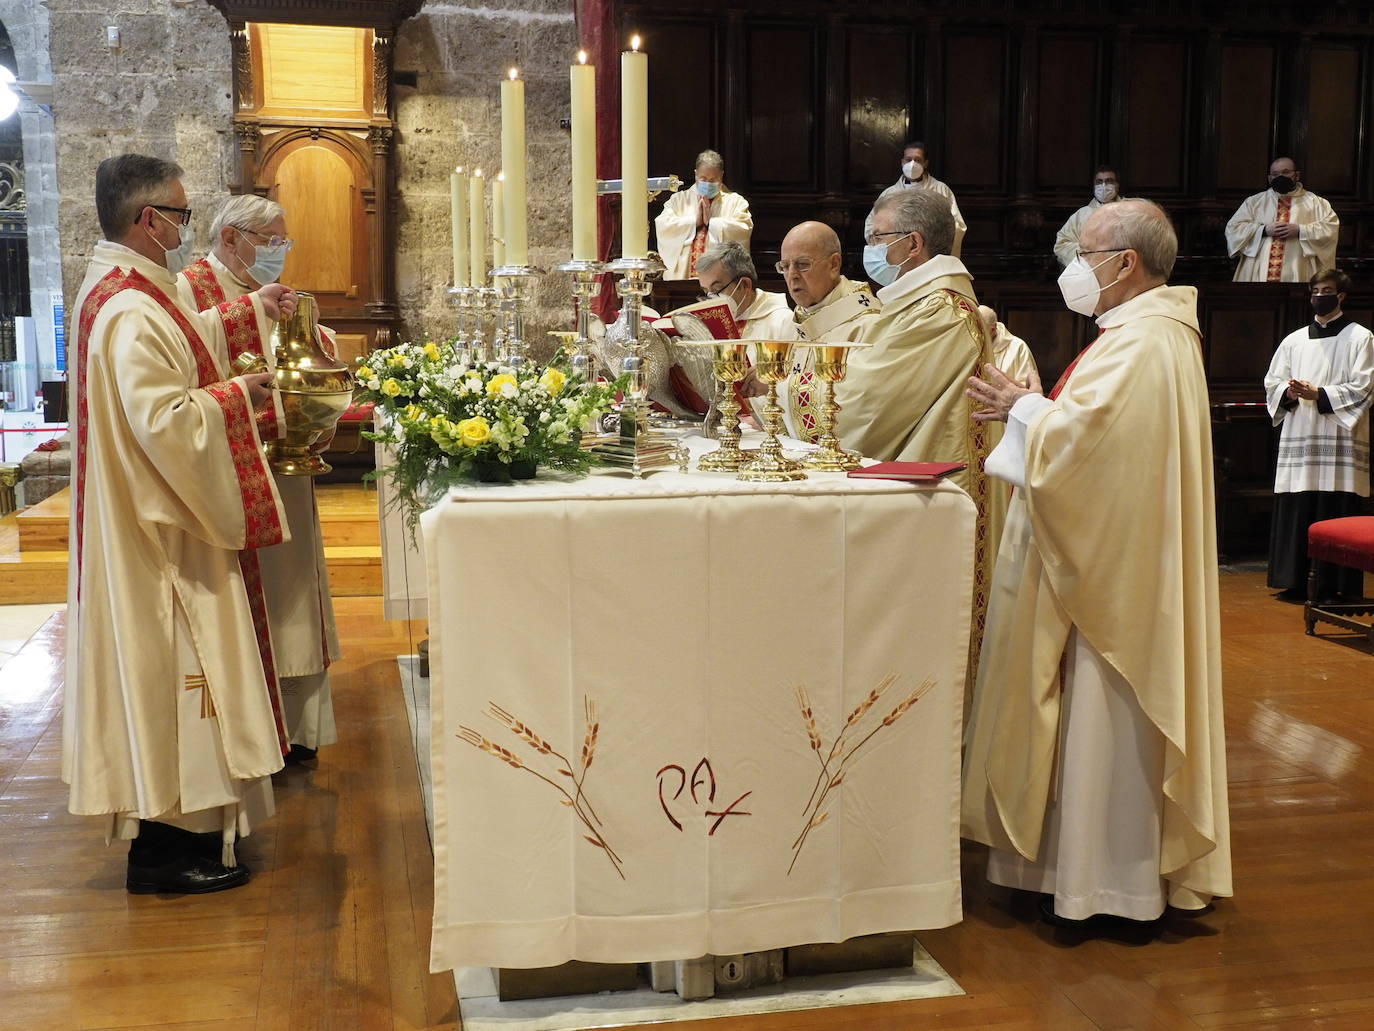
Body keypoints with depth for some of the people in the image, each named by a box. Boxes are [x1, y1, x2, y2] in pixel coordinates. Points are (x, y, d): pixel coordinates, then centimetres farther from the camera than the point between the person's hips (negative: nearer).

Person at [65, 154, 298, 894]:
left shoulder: (117, 290, 11)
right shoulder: (131, 312, -22)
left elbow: (179, 345, 30)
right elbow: (162, 421, -29)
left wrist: (248, 310, 28)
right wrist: (235, 396, -16)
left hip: (152, 522, 11)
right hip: (161, 529, -11)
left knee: (164, 665, 16)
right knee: (166, 666, -3)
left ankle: (171, 824, 27)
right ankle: (162, 850, 7)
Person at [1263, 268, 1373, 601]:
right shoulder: (1294, 341, 17)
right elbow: (1271, 383, 15)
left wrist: (1318, 394, -15)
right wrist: (1289, 392, -6)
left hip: (1339, 439, -4)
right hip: (1298, 437, 4)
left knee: (1337, 514, -6)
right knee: (1294, 511, 1)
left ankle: (1335, 588, -1)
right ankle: (1295, 583, 8)